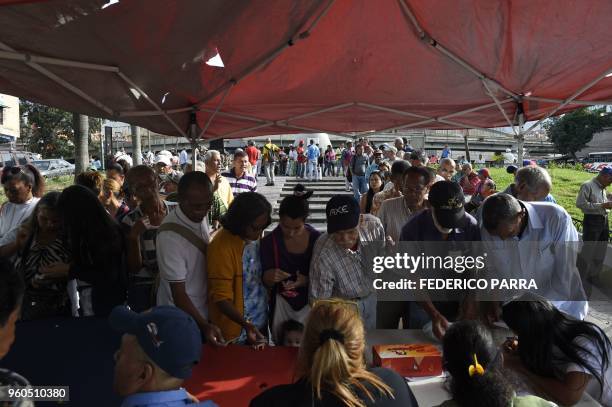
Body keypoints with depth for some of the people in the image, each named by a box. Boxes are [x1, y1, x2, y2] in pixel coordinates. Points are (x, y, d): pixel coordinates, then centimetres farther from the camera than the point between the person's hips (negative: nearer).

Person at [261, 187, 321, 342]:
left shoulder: (317, 239, -13)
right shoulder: (269, 241, -12)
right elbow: (267, 283, -6)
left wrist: (306, 281, -25)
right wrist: (270, 277, -28)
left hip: (310, 303, 0)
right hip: (282, 304, 1)